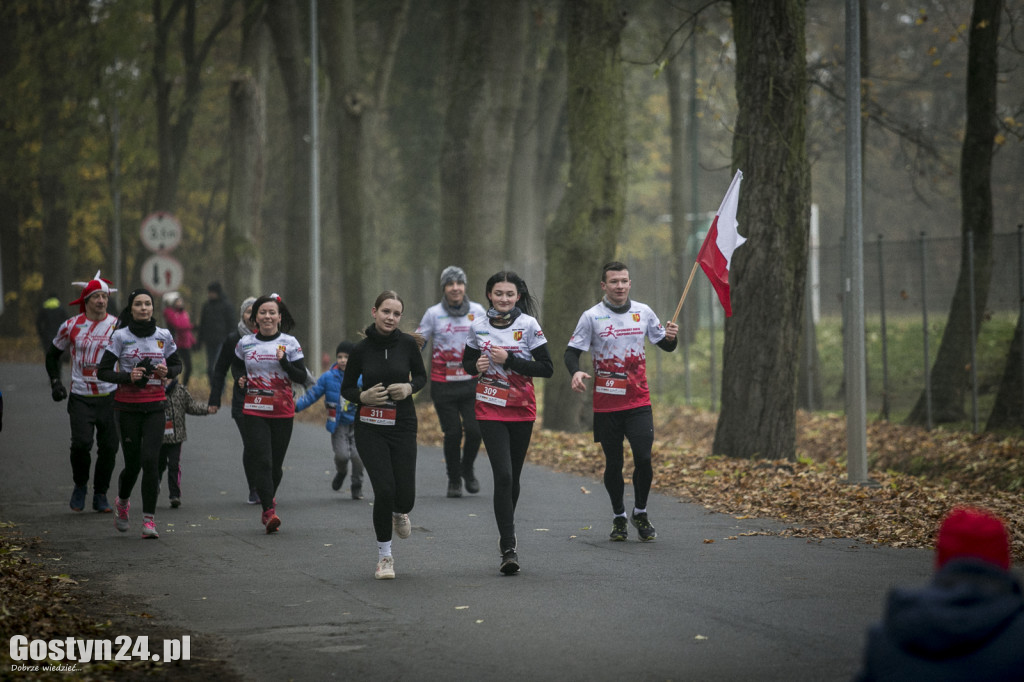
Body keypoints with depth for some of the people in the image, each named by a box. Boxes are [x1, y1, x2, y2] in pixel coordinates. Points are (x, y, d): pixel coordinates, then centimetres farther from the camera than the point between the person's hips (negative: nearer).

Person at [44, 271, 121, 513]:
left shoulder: (118, 326, 1)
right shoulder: (71, 326, 2)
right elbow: (53, 353, 17)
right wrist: (55, 382, 6)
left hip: (110, 396, 1)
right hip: (80, 397, -1)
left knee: (109, 448, 0)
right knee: (81, 443, -15)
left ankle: (100, 494, 18)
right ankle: (80, 485, 11)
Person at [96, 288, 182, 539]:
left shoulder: (164, 336, 3)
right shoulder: (120, 337, -4)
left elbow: (177, 365, 16)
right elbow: (103, 371, -3)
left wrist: (167, 371, -7)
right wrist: (127, 376, -19)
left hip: (155, 406, 1)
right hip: (128, 407, -1)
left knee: (150, 461, -12)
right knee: (132, 463, 4)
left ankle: (149, 519, -8)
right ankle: (122, 501, 37)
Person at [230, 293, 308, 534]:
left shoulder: (290, 343, 1)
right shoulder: (245, 343, 5)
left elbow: (301, 377, -2)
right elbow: (235, 366, 24)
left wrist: (284, 362, -18)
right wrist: (240, 379, 3)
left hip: (283, 412, 0)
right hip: (254, 410, 0)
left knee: (276, 463, 7)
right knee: (262, 460, -13)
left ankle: (268, 502, 31)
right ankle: (270, 510, -16)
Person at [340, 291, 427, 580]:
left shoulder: (408, 343, -4)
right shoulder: (361, 349, -5)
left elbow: (421, 376, 11)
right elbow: (346, 388, 6)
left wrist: (409, 387, -11)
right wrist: (363, 396, -15)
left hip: (403, 426, 1)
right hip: (370, 428, -1)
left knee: (405, 496, -3)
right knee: (384, 490, -12)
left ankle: (399, 512, 38)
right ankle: (384, 556, 7)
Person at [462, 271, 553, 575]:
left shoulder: (528, 325, -5)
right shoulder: (479, 326, 1)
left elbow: (546, 368, -7)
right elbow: (467, 361, 15)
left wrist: (509, 360, -17)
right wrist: (476, 366, -9)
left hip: (522, 410, 0)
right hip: (490, 410, 0)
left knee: (513, 477, 10)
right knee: (503, 476, -14)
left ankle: (506, 534, 34)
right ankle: (509, 548, -14)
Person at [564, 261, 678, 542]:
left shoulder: (643, 312, 6)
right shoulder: (591, 317, -2)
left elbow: (665, 345, 18)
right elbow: (571, 352, -2)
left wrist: (670, 337, -6)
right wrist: (576, 372, -23)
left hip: (639, 401, 1)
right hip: (606, 403, -1)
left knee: (643, 458, -10)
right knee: (613, 463, 5)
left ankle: (640, 513, 11)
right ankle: (619, 517, 23)